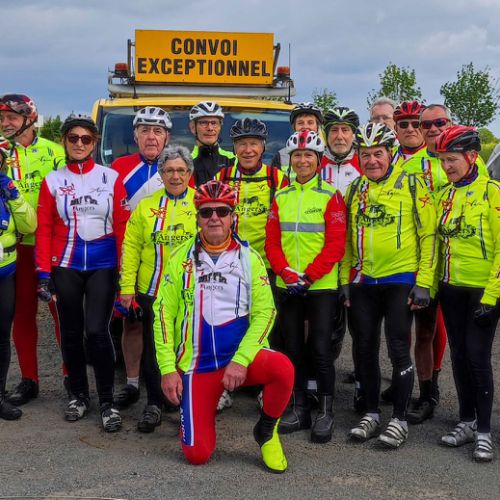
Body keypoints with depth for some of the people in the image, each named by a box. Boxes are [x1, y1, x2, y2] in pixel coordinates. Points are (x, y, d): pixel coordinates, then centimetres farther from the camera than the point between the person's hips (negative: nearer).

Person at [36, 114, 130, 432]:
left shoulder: (111, 177, 2)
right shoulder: (52, 181, 5)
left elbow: (123, 225, 1)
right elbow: (44, 230, 3)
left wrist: (124, 269, -4)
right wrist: (43, 273, -3)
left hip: (103, 265, -2)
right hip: (65, 266, 2)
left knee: (97, 331, -10)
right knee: (71, 333, 9)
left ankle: (107, 402, 3)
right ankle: (79, 395, 26)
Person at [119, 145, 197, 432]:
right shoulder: (146, 206, 6)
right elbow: (131, 247, 4)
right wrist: (127, 287, -2)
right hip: (153, 291, 2)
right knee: (154, 350, 10)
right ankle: (155, 405, 25)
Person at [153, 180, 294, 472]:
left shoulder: (249, 257, 1)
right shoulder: (181, 258, 2)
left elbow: (265, 312, -6)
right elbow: (164, 313, 1)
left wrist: (240, 361, -18)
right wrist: (168, 368, -6)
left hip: (242, 356, 0)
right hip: (197, 366, 0)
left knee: (283, 368, -32)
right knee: (197, 454, -7)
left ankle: (266, 431, -2)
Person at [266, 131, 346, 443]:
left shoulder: (331, 196, -3)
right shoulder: (281, 198, 10)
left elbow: (335, 244, -10)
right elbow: (272, 242, 7)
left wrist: (308, 277, -16)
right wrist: (288, 274, -9)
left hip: (322, 286, -4)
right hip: (287, 286, 4)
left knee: (321, 349, -3)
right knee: (293, 348, 9)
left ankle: (326, 413, 10)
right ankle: (299, 409, 21)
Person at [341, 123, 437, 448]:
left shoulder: (411, 185, -4)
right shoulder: (354, 190, 10)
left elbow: (429, 234, -5)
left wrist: (423, 283, -10)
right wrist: (345, 280, 11)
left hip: (400, 281, -5)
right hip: (362, 283, 5)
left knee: (399, 350, -3)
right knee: (365, 349, 9)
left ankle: (400, 419, 10)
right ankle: (372, 413, 23)